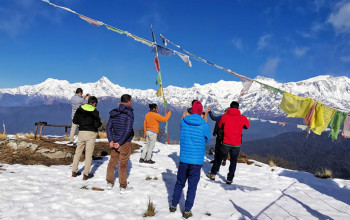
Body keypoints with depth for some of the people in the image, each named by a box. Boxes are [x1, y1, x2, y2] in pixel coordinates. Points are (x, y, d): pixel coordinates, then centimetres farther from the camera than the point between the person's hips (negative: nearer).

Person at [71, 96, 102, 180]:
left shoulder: (80, 109, 4)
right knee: (88, 154, 4)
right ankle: (86, 174, 9)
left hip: (81, 132, 4)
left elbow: (74, 121, 4)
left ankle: (74, 171, 22)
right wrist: (100, 122, 9)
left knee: (78, 153, 16)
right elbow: (97, 125, -11)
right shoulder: (95, 111, -7)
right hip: (91, 133, -3)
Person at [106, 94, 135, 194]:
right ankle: (123, 187, 13)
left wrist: (111, 140, -3)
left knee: (112, 162, 17)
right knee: (123, 164, 2)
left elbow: (108, 127, 4)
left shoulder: (114, 113, 7)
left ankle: (109, 183, 28)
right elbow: (128, 130, -20)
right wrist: (120, 143, -16)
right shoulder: (129, 113, -13)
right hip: (125, 142, -6)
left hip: (114, 141, 6)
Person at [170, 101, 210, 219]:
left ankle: (173, 206, 30)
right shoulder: (204, 125, -10)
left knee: (179, 184, 19)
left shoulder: (183, 122, -4)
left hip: (184, 159, 2)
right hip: (197, 161, -2)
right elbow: (207, 140, 6)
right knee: (192, 187, 11)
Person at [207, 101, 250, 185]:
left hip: (225, 143, 0)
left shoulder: (224, 117, -7)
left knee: (219, 158, 18)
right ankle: (230, 179, 18)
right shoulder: (242, 118, -5)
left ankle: (213, 174, 25)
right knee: (233, 161, 15)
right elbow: (247, 126, 15)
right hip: (237, 144, 1)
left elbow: (220, 126, 8)